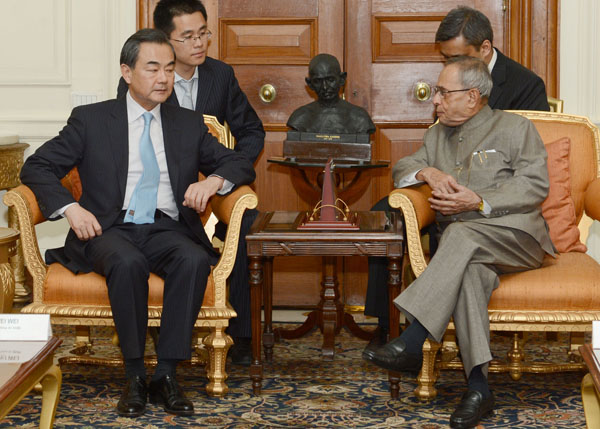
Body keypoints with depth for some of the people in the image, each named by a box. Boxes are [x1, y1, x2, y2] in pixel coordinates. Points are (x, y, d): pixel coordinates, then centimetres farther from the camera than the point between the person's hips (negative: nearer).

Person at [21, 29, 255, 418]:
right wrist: (70, 207, -11)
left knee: (194, 260, -33)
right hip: (111, 229, -2)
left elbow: (241, 165, 17)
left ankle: (167, 374, -27)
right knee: (128, 262, -37)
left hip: (168, 229, 2)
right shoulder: (92, 120, 10)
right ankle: (135, 377, -24)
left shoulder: (190, 125, 18)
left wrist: (214, 180, -7)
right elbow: (37, 167, 7)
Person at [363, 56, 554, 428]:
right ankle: (479, 387, -43)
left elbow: (535, 186, -1)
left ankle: (412, 342, -45)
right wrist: (429, 172, 0)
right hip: (463, 245, 3)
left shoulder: (515, 128, 9)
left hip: (516, 234, -3)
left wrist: (479, 202, -13)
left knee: (461, 234, -38)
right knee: (470, 271, -36)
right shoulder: (439, 135, 26)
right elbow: (402, 167, 24)